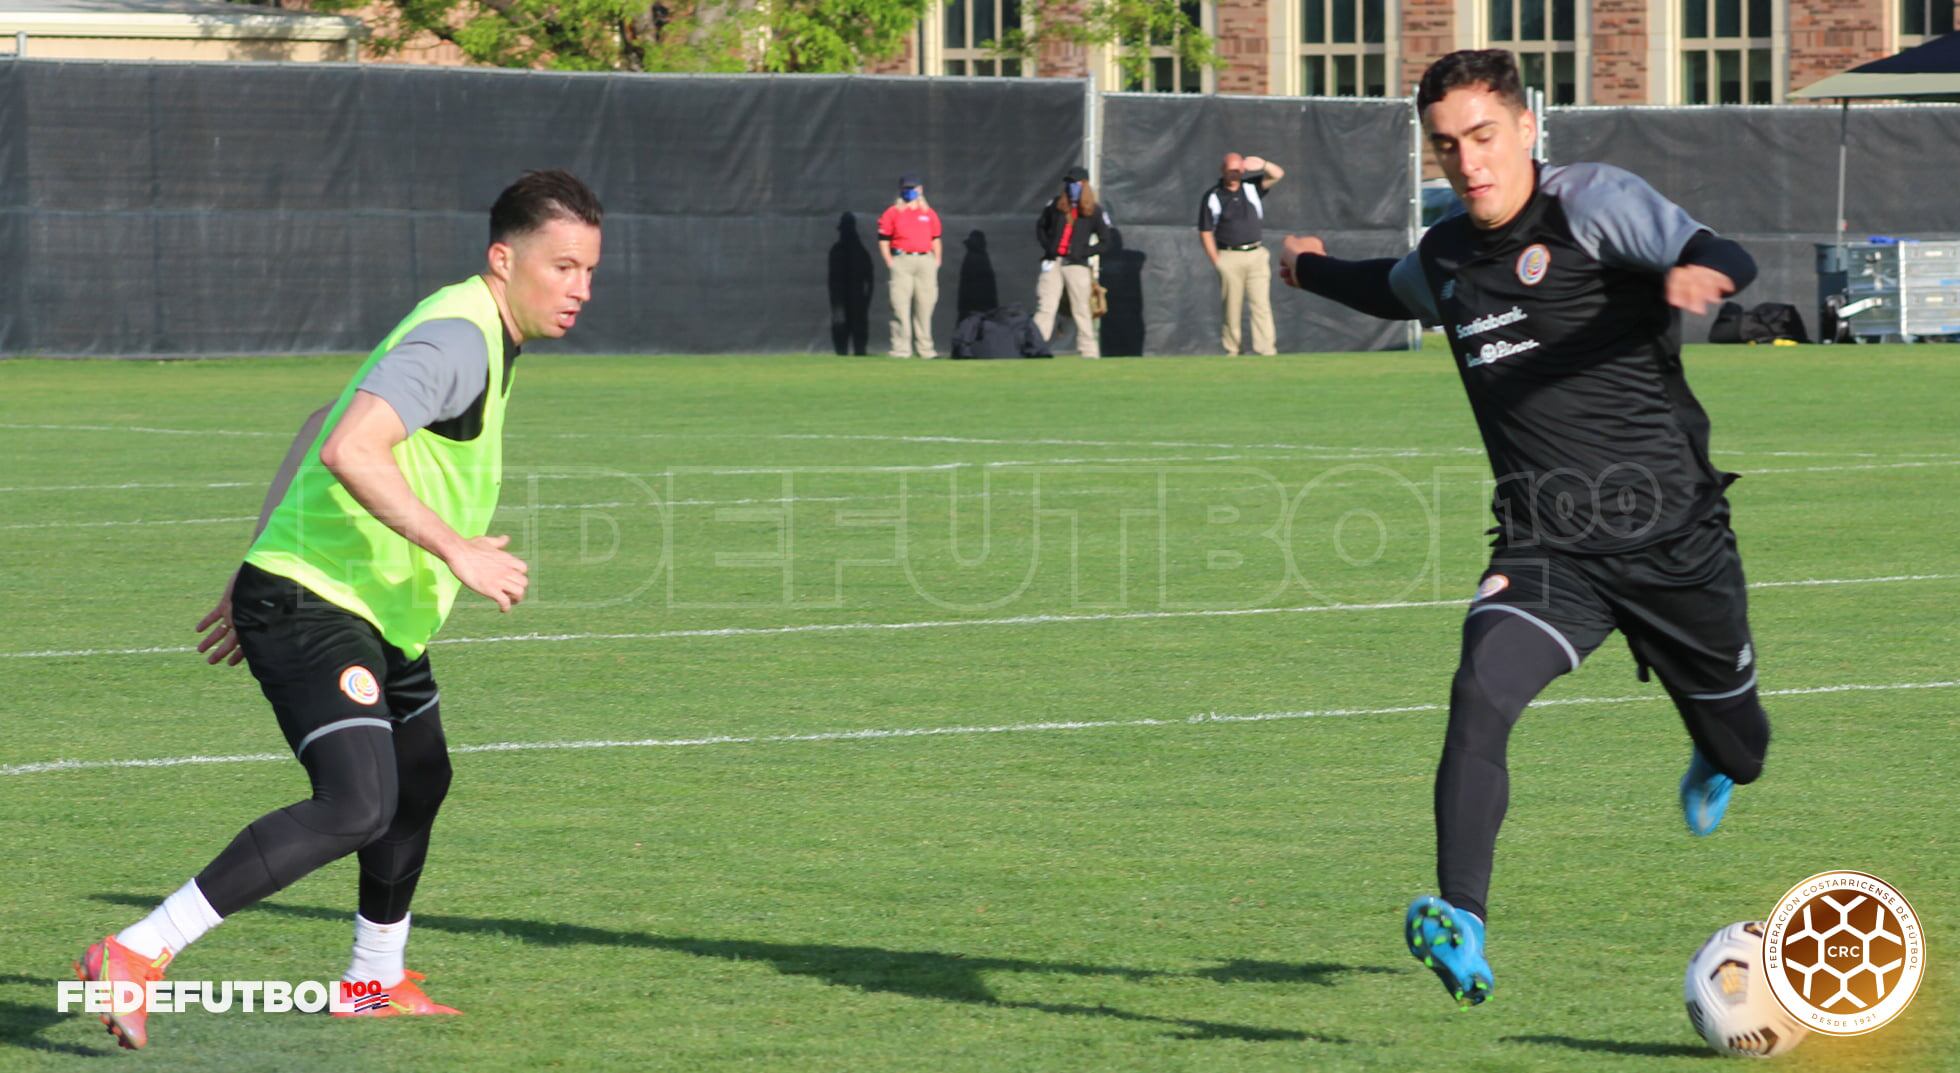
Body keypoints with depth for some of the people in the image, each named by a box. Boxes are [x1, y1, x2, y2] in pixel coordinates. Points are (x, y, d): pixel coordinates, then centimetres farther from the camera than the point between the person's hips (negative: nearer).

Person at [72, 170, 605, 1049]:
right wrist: (457, 550, -29)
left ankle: (377, 985, 46)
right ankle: (136, 957, -24)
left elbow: (322, 427, 24)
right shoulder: (458, 336, -18)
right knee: (358, 805, -24)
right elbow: (349, 450, -31)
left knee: (420, 782, 26)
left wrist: (259, 576, 25)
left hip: (377, 613, 11)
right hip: (315, 606, -11)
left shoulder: (473, 336, 15)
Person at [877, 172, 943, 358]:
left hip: (926, 261, 3)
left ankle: (925, 349, 9)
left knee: (925, 308, 4)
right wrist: (890, 263, -7)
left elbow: (936, 239, 18)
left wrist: (937, 261, 7)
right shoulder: (892, 213, 6)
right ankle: (901, 349, -9)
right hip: (901, 260, -3)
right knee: (900, 307, -9)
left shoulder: (929, 214, 15)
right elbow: (883, 240, 3)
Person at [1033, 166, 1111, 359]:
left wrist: (1082, 253, -12)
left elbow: (1105, 244, 0)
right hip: (1053, 263, 3)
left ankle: (1089, 353, 2)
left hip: (1077, 265, -3)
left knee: (1082, 311, -2)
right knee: (1045, 308, -4)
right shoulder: (1055, 205, 9)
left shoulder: (1095, 212, -1)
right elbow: (1041, 227, 21)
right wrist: (1047, 246, 3)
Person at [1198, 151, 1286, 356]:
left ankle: (1267, 351, -10)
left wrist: (1263, 165, -24)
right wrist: (1217, 262, -7)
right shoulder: (1212, 197, -2)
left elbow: (1278, 174, -2)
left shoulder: (1251, 187, 7)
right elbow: (1205, 233, -1)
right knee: (1231, 308, 1)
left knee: (1262, 304, -5)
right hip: (1229, 257, -2)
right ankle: (1231, 351, 9)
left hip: (1256, 255, 2)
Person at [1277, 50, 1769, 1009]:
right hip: (1547, 552, 3)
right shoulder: (1443, 259, 7)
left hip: (1674, 534, -3)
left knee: (1740, 750, 17)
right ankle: (1462, 930, -33)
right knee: (1480, 696, -27)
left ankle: (1715, 764, 57)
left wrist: (1698, 275, -52)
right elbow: (1392, 289, 34)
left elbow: (1729, 261, -27)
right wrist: (1310, 269, 52)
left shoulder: (1593, 203, -11)